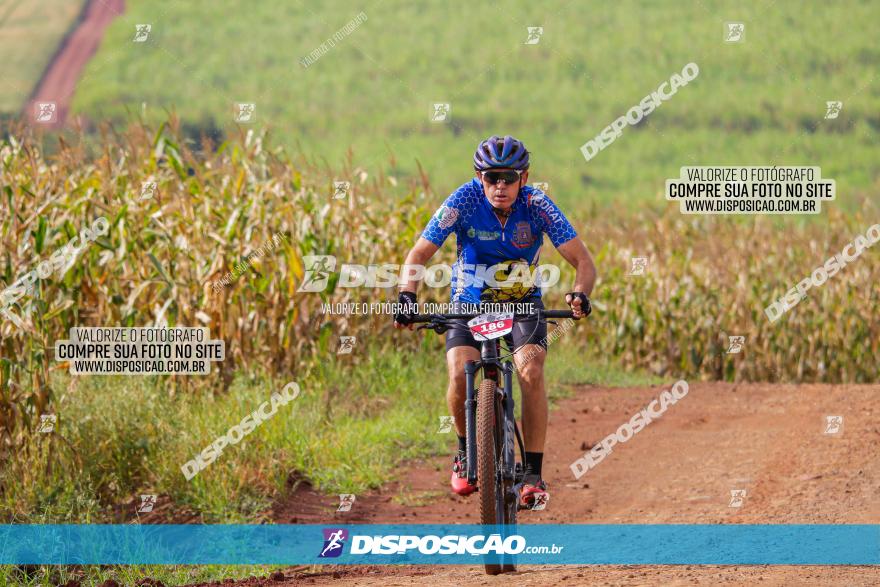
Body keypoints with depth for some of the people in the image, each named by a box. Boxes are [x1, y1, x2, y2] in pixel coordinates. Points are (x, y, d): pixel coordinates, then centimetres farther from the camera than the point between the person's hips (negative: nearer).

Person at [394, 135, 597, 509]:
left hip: (522, 302, 0)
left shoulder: (536, 205, -21)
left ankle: (533, 473, -19)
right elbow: (419, 254, -21)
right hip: (470, 303, 0)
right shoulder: (465, 200, -22)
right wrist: (407, 296, -39)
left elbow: (582, 259, -23)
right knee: (460, 374, -24)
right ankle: (466, 452, 4)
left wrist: (580, 294, -44)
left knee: (531, 371, -26)